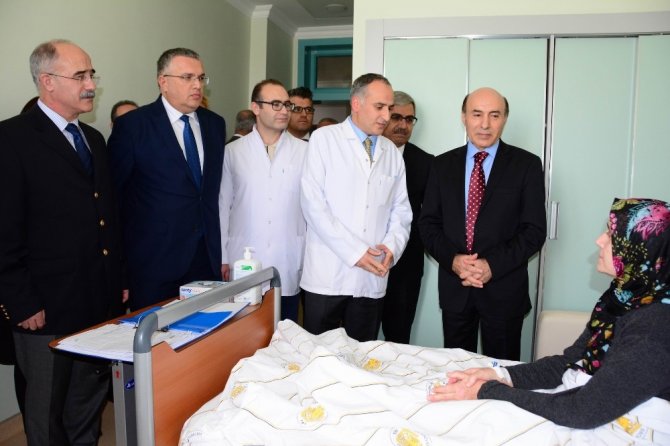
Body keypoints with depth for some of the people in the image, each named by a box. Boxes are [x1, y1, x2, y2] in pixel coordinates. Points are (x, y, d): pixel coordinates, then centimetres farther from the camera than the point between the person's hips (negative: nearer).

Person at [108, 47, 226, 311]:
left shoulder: (215, 124, 9)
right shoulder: (132, 125, -7)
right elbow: (112, 190, -3)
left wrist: (217, 246, 11)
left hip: (207, 257, 4)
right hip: (154, 260, -4)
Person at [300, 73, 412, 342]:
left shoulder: (392, 152, 13)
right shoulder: (324, 139, 0)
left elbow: (401, 211, 14)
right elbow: (313, 203, -9)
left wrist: (392, 246, -6)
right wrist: (355, 251, -13)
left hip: (373, 277, 4)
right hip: (327, 278, -3)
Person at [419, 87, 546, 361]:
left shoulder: (526, 165, -1)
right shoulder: (443, 165, 6)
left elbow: (535, 230, -5)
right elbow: (428, 222, 4)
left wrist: (493, 265, -16)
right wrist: (452, 260, -12)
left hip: (504, 288, -2)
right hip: (454, 286, 2)